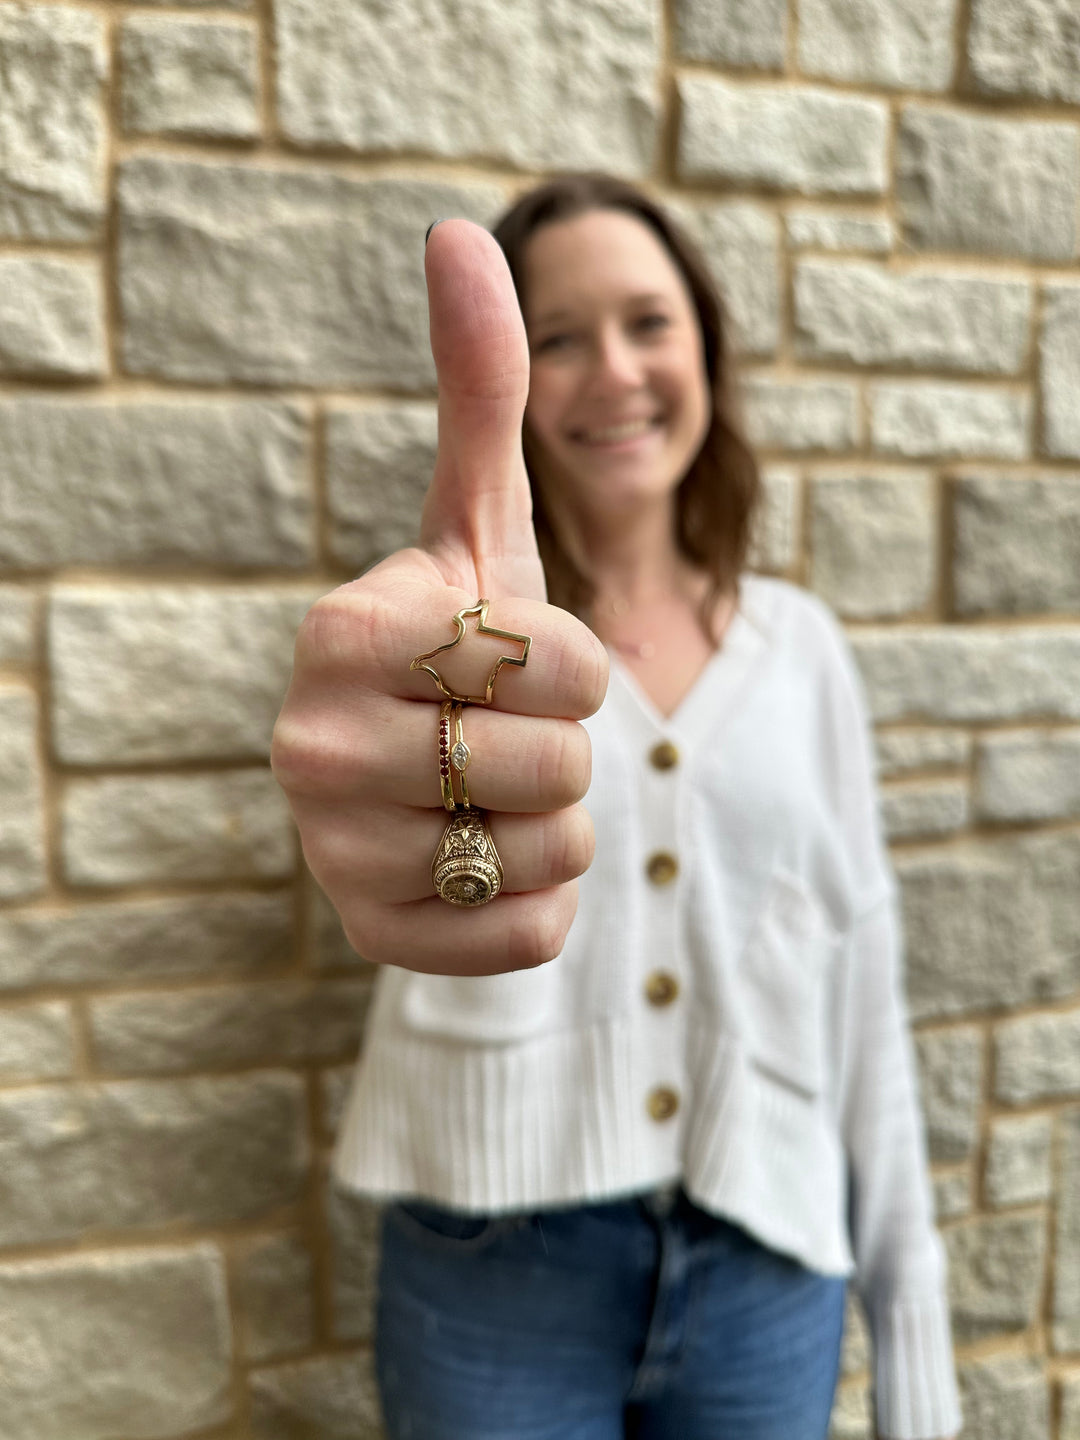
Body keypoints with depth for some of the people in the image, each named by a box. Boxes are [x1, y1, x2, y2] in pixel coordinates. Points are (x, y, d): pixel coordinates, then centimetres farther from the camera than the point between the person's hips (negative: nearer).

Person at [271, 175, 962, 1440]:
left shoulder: (799, 643, 2)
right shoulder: (452, 617, -4)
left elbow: (861, 981, 4)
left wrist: (912, 1329, 6)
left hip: (766, 1265, 3)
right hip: (492, 1257, -2)